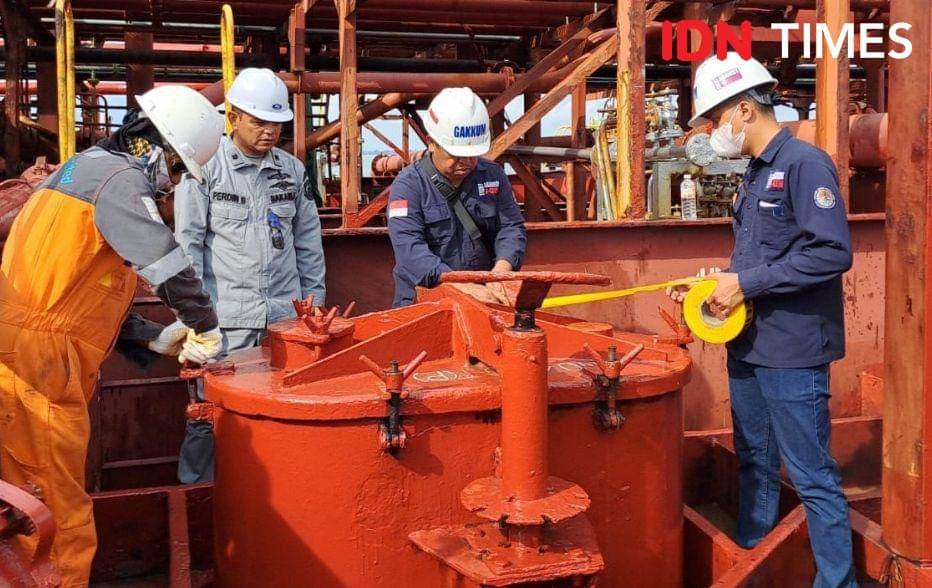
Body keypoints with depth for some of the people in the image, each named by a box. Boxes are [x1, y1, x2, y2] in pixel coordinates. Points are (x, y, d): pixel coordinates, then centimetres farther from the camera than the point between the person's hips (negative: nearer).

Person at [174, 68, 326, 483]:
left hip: (284, 316, 4)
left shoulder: (293, 170, 12)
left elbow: (308, 243, 17)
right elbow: (188, 241, -1)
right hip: (224, 322, -3)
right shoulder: (206, 167, 0)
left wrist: (314, 301, 14)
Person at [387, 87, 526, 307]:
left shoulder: (493, 176, 13)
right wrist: (461, 285, -26)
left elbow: (511, 227, 8)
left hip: (483, 295, 3)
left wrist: (500, 271, -14)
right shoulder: (408, 184, -2)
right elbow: (409, 248, -14)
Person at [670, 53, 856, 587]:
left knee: (812, 475, 0)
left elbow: (832, 252, -23)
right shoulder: (756, 173, 14)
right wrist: (714, 283, 8)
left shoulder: (805, 163, -13)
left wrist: (747, 284, -20)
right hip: (748, 345, 9)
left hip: (791, 350, -9)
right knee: (756, 463, 19)